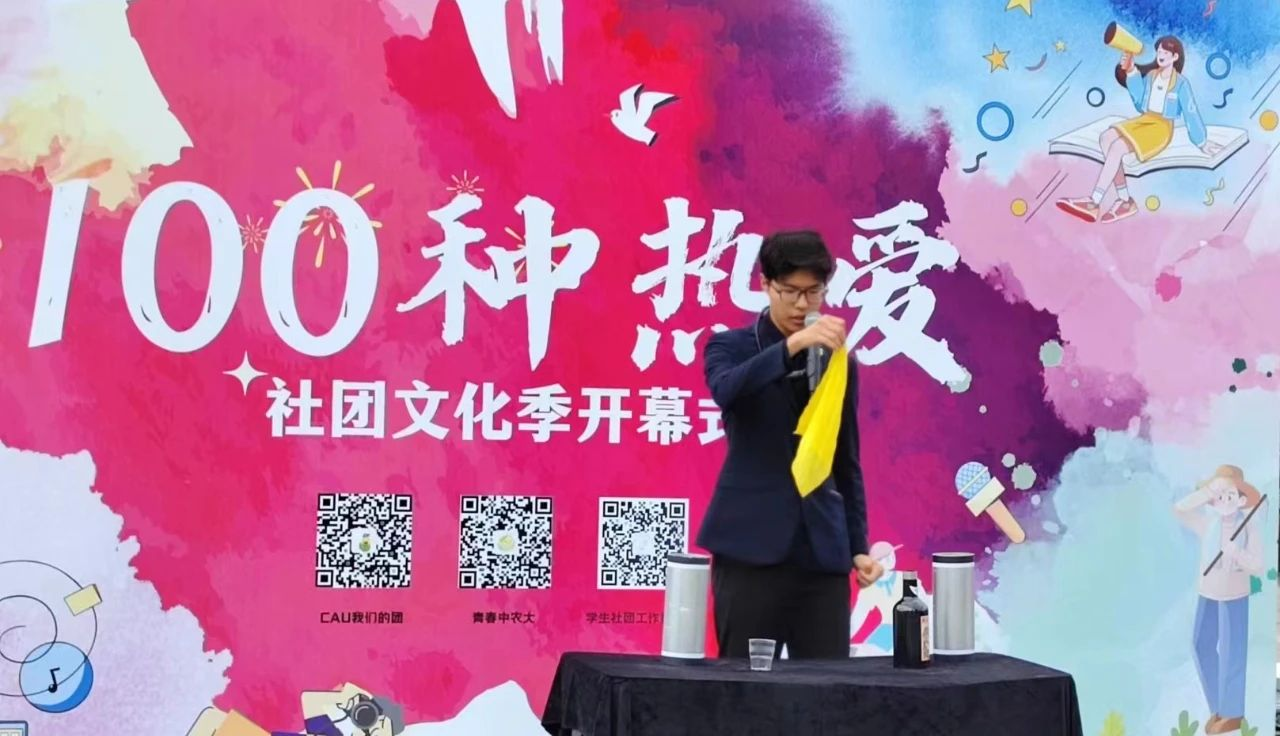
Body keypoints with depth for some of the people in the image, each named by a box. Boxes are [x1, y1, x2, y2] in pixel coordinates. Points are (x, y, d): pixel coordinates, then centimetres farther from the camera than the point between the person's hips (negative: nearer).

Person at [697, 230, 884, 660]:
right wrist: (793, 344, -32)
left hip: (821, 548, 3)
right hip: (751, 545, -3)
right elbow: (725, 389, -23)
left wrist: (858, 545, 10)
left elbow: (846, 463, 16)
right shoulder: (731, 346, 2)